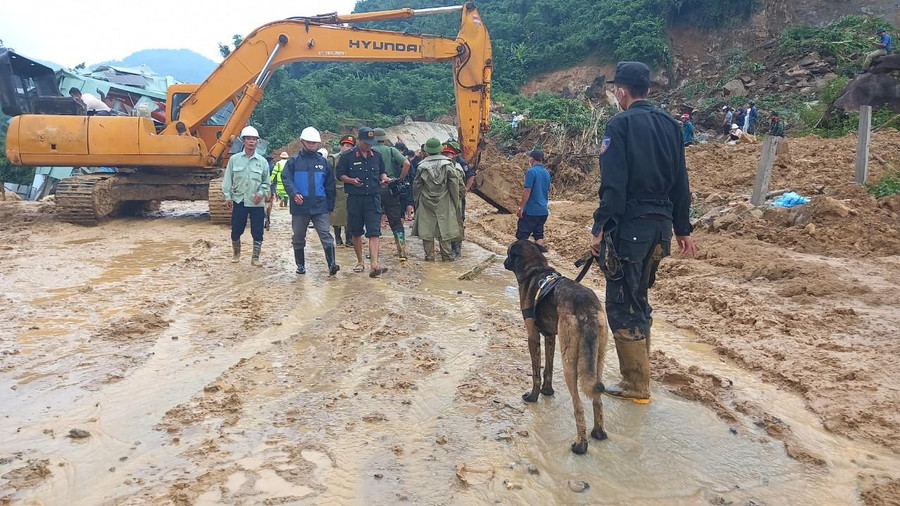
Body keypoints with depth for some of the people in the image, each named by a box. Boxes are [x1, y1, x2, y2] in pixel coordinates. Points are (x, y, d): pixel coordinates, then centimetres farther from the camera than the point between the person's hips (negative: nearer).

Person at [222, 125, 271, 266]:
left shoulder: (262, 161, 4)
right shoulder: (234, 159, 3)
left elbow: (266, 182, 9)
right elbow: (228, 179, 5)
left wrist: (261, 193, -8)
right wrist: (227, 196, -2)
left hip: (257, 202, 0)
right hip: (239, 200, 0)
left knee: (257, 232, 1)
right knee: (236, 230, 8)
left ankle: (255, 258, 13)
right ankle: (236, 254, 29)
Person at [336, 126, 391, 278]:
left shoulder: (377, 156, 9)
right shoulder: (348, 156, -1)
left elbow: (382, 172, 22)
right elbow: (340, 174, 3)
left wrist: (384, 178, 0)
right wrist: (352, 180, -15)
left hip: (373, 198, 1)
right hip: (354, 199, -1)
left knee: (374, 232, -10)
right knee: (356, 232, 10)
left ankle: (374, 265, -15)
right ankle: (360, 262, 26)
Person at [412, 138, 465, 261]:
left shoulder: (422, 166, -3)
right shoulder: (448, 164, -4)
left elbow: (416, 185, 4)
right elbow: (455, 183, -3)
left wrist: (416, 201, 17)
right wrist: (455, 200, 6)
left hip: (426, 203, 0)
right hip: (444, 202, 0)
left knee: (426, 229, 6)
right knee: (444, 228, 6)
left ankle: (429, 255, 8)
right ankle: (447, 255, 9)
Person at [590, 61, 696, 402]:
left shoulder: (620, 124, -9)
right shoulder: (669, 125, 12)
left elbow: (613, 184, -17)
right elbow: (680, 183, 13)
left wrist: (599, 228, -13)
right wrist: (682, 229, 18)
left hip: (629, 225, -8)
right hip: (661, 224, 8)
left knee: (622, 304, 1)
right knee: (638, 298, 19)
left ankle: (636, 385, 6)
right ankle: (638, 373, 29)